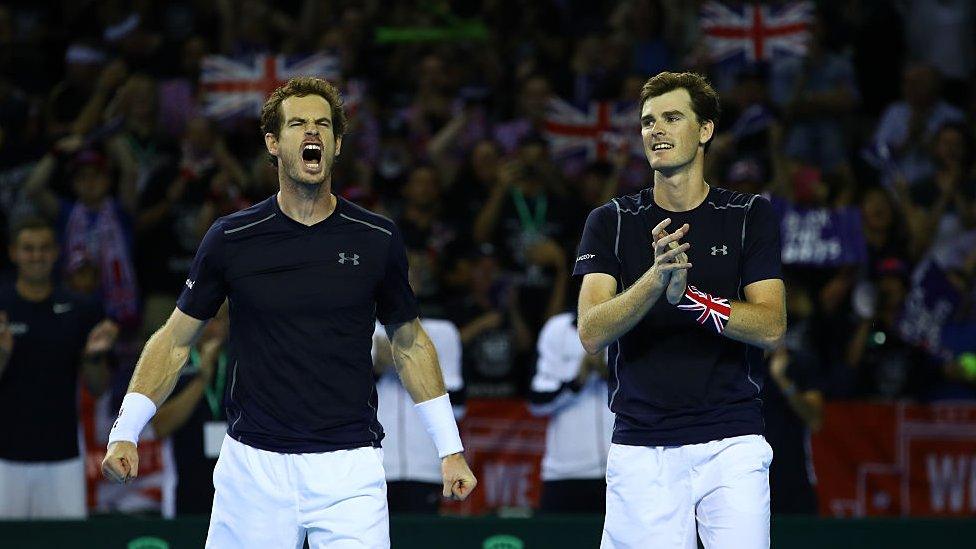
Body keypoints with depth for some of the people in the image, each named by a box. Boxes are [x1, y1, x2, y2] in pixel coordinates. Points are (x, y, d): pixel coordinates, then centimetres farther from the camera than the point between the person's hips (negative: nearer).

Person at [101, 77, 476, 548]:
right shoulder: (230, 239, 0)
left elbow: (409, 342, 15)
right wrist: (125, 432, 0)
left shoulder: (377, 239, 3)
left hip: (349, 469, 0)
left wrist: (450, 448, 13)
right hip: (253, 465, 0)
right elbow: (176, 339, 8)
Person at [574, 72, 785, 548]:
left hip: (731, 442, -1)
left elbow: (771, 327, -5)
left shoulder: (750, 217, 5)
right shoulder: (611, 222, 7)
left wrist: (689, 297, -19)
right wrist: (655, 280, -23)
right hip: (640, 449, 1)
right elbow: (591, 334, -6)